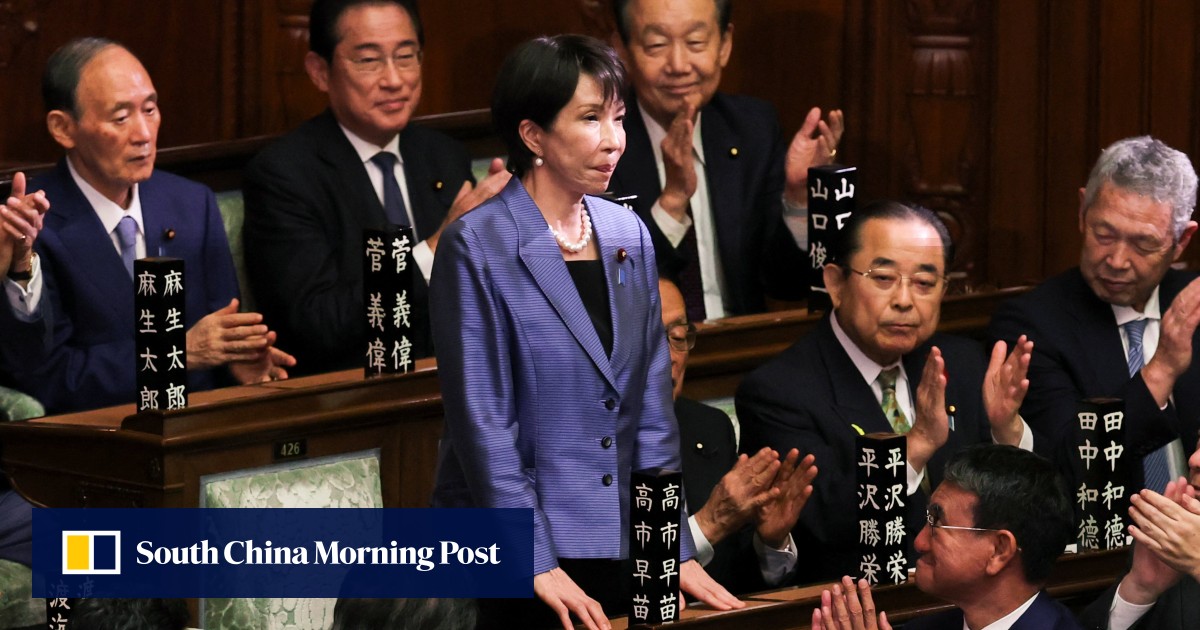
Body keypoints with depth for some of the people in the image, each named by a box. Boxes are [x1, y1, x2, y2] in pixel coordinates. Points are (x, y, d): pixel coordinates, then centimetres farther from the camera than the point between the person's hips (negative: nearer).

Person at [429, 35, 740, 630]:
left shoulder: (627, 235, 7)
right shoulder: (477, 247, -10)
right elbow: (481, 420, -13)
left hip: (619, 552, 5)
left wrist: (675, 550, 0)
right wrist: (538, 564, -18)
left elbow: (651, 406, 7)